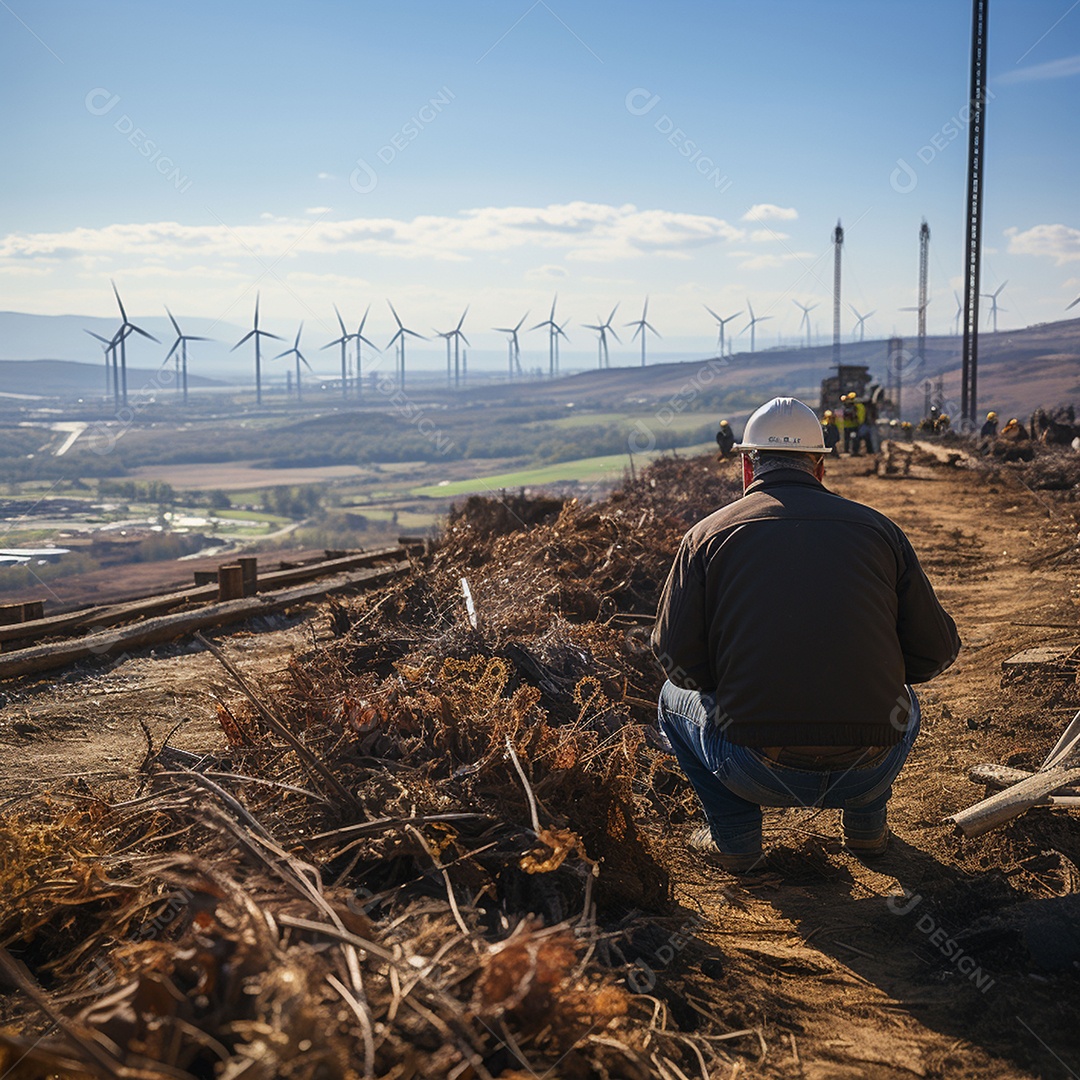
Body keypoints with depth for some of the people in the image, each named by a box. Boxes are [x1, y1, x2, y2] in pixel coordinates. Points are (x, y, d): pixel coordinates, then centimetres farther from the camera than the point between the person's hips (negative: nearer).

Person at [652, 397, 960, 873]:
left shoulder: (709, 534, 3)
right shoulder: (877, 527, 8)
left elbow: (677, 659, 0)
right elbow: (937, 650, 10)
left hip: (758, 773, -2)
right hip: (868, 771, 3)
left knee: (675, 699, 29)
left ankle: (734, 838, 21)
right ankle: (866, 822, 28)